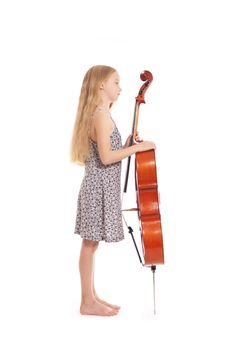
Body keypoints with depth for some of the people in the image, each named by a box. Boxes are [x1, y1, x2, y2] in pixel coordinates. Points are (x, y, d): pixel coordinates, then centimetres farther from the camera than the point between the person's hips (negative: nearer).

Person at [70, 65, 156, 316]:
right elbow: (106, 157, -21)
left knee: (91, 244, 13)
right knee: (90, 244, -2)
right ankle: (87, 303, 7)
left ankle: (92, 297, 22)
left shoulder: (98, 114, 16)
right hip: (99, 188, -10)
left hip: (99, 187, 10)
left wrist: (126, 145, 7)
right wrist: (137, 147, -15)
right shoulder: (102, 115, -14)